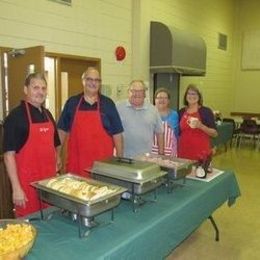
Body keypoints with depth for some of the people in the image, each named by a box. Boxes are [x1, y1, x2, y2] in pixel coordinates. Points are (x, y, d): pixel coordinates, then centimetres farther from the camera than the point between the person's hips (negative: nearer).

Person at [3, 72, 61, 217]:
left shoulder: (47, 114, 10)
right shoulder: (16, 116, -11)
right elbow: (9, 154, -14)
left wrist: (57, 163, 11)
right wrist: (16, 188, -17)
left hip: (50, 180, 6)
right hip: (28, 183, -6)